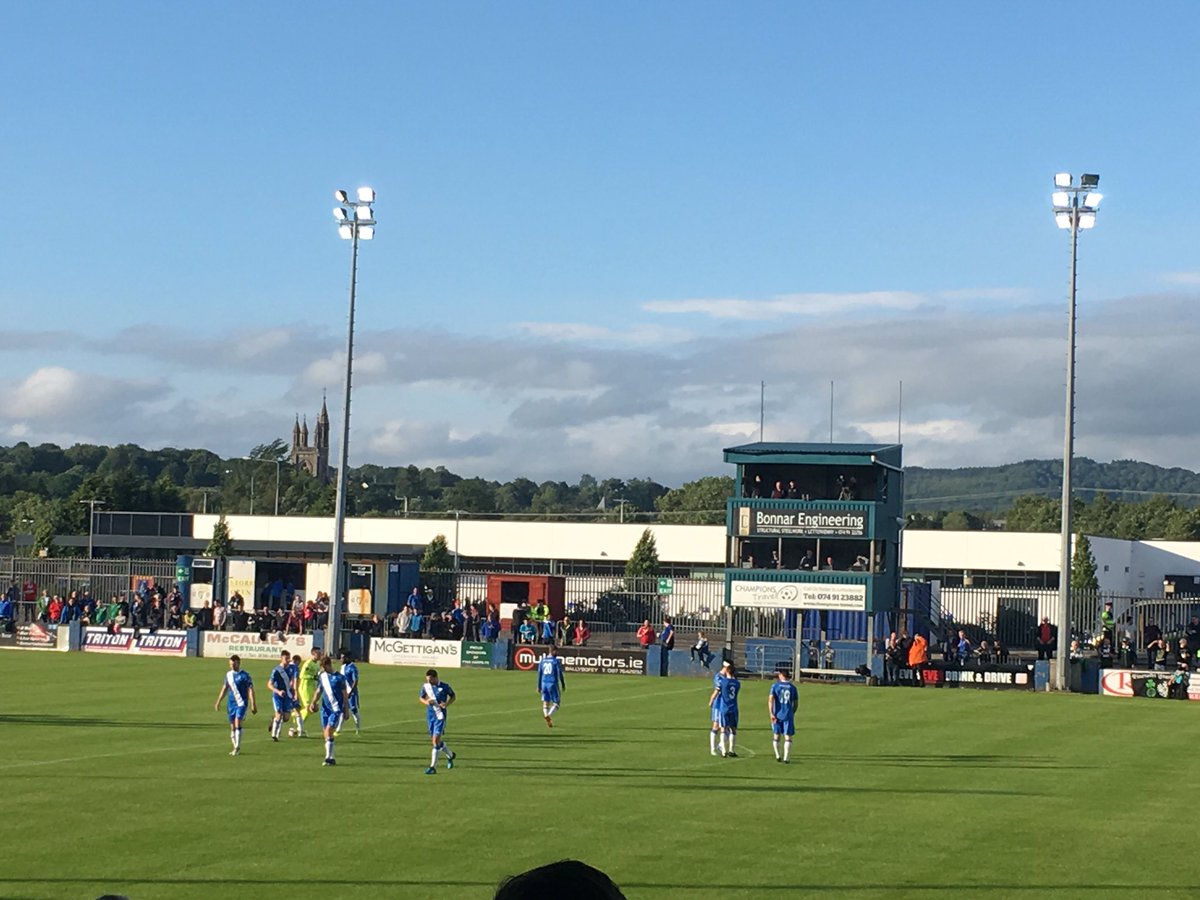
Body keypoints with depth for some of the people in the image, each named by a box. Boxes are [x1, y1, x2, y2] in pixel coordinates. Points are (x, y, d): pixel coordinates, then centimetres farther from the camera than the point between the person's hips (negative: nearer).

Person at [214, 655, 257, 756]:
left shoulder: (245, 675, -7)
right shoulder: (228, 675, 9)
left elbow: (250, 690, -7)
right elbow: (224, 689, 19)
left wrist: (253, 705, -11)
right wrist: (218, 702, 16)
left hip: (241, 703, -5)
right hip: (231, 703, 5)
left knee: (237, 723, -19)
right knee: (232, 726, 7)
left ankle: (237, 747, -15)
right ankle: (236, 748, 17)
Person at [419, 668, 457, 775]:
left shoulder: (444, 686, -10)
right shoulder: (425, 686, 0)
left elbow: (453, 697, 3)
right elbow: (422, 698, 14)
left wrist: (447, 704, -16)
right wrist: (426, 702, -8)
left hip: (440, 716, -5)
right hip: (430, 715, 5)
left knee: (436, 741, -13)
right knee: (434, 741, 13)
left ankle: (433, 767, -10)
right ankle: (450, 755, 39)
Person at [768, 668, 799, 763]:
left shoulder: (775, 686, 0)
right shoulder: (792, 687, 5)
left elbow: (770, 699, -10)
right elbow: (795, 703, 9)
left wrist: (771, 714, -12)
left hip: (777, 715, 0)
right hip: (788, 715, 0)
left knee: (776, 735, 14)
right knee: (787, 737, 2)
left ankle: (777, 756, 11)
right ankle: (785, 758, -5)